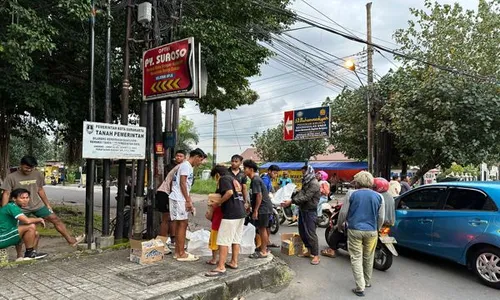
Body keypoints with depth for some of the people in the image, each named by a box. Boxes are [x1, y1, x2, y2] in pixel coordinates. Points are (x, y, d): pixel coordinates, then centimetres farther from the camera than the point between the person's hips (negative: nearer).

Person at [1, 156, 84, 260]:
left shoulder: (37, 175, 2)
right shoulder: (11, 177, -8)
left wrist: (47, 204, 13)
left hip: (37, 205, 3)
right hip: (20, 208, -3)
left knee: (55, 219, -1)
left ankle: (71, 240, 4)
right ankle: (19, 256, 19)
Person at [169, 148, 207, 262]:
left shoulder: (188, 166, 20)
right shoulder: (186, 165, -11)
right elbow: (182, 183, -17)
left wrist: (188, 200, 22)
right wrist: (188, 200, -17)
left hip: (180, 199, 10)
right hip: (179, 199, -10)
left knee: (180, 225, 12)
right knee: (182, 224, -6)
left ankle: (178, 252, 18)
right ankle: (181, 254, -1)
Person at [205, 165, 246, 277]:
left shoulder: (223, 179, -4)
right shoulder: (234, 179, 22)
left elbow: (229, 192, -20)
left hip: (231, 213, -9)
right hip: (241, 212, 9)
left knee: (223, 241, -7)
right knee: (236, 239, 15)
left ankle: (221, 267, -7)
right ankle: (234, 262, 22)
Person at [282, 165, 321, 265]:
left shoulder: (314, 184, -17)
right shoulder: (306, 182, 15)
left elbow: (306, 197, -25)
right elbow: (300, 194, 13)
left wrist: (291, 202, -27)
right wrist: (290, 199, -1)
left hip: (310, 211, -10)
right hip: (303, 210, 10)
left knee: (310, 233, -7)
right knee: (302, 232, 14)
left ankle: (316, 255, 1)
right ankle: (309, 251, 27)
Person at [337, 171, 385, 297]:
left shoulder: (352, 194, -5)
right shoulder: (378, 197, 0)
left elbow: (343, 212, -1)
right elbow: (381, 217, 4)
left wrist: (340, 225, 16)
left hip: (355, 230, -2)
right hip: (371, 231, 3)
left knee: (356, 258, 2)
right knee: (368, 258, 18)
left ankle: (360, 287, -1)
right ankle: (367, 282, 34)